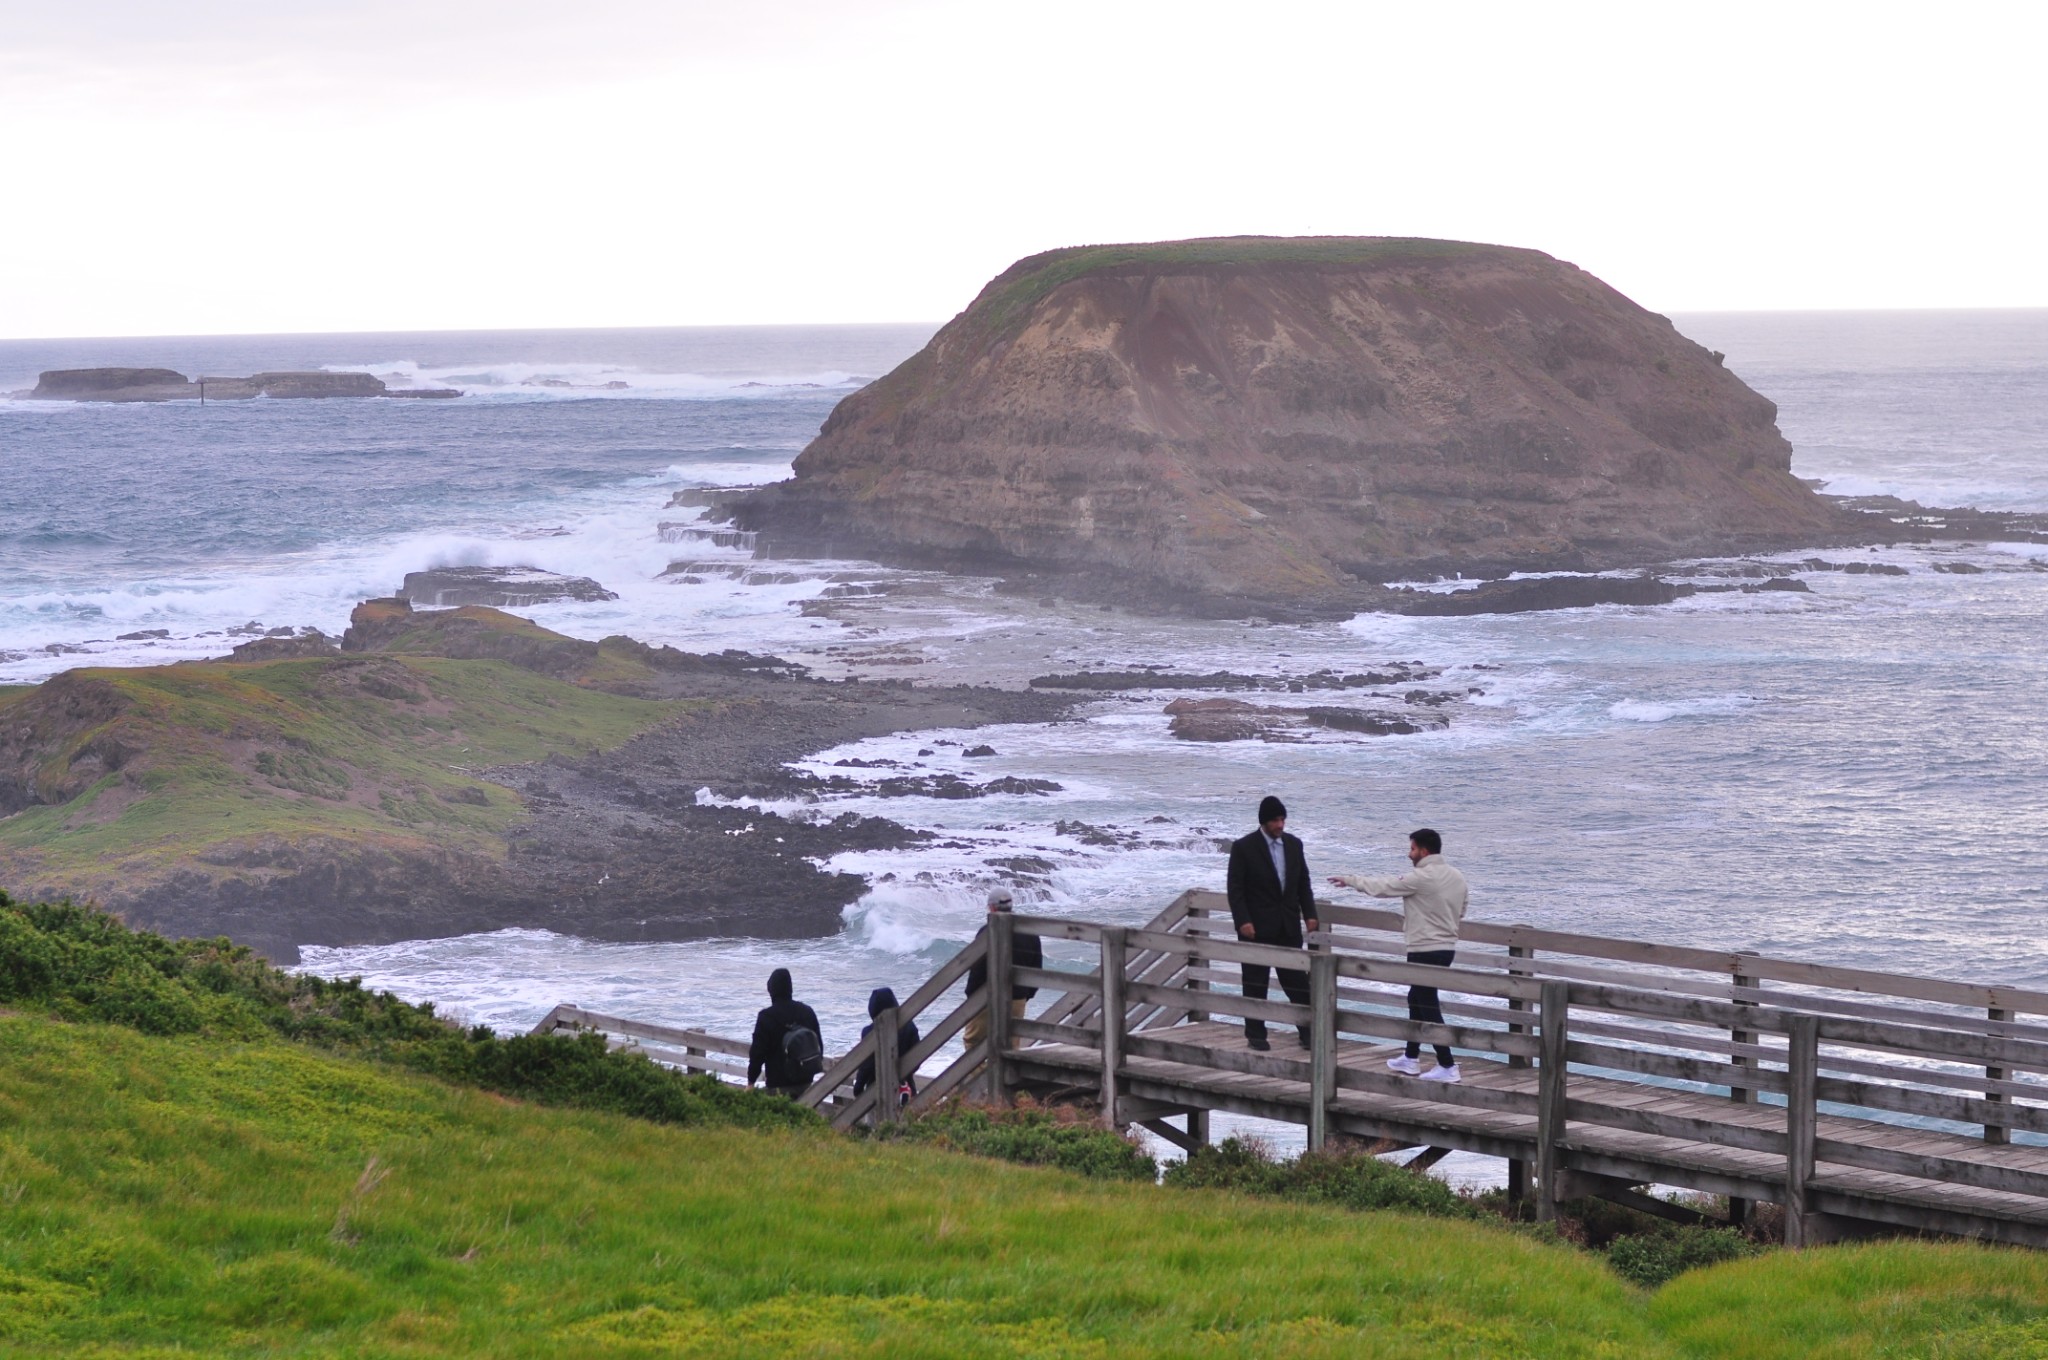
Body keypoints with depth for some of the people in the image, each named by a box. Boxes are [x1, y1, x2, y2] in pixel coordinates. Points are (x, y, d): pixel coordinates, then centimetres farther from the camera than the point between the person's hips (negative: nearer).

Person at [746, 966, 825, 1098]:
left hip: (779, 1085, -6)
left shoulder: (767, 1017, -13)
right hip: (805, 1082, 6)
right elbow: (819, 1046, 13)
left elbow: (758, 1051, -11)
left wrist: (751, 1080, -1)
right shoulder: (807, 1012, 6)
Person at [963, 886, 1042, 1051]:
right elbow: (1037, 968, 12)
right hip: (1018, 999, 6)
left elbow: (977, 969, -14)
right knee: (1011, 1041, 10)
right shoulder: (1030, 933, 6)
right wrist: (1028, 993, 19)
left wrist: (971, 994, -5)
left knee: (973, 1038, 7)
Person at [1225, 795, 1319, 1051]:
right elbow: (1235, 888, -9)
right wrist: (1243, 921, -17)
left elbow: (1304, 883, 12)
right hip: (1257, 927, -4)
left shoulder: (1294, 844, 7)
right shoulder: (1243, 847, -8)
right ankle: (1255, 1035, 12)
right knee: (1255, 984, 4)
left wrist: (1309, 914, 2)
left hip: (1288, 926, 4)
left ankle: (1308, 1032, 9)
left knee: (1298, 982, 3)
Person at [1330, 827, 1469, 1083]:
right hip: (1447, 948, 9)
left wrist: (1350, 880, 6)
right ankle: (1411, 1058, 29)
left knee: (1428, 1006, -4)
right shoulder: (1457, 877, 7)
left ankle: (1447, 1066, -7)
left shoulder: (1420, 878, -17)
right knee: (1418, 999, 21)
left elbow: (1381, 887, -8)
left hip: (1425, 951, -9)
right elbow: (1460, 915, 15)